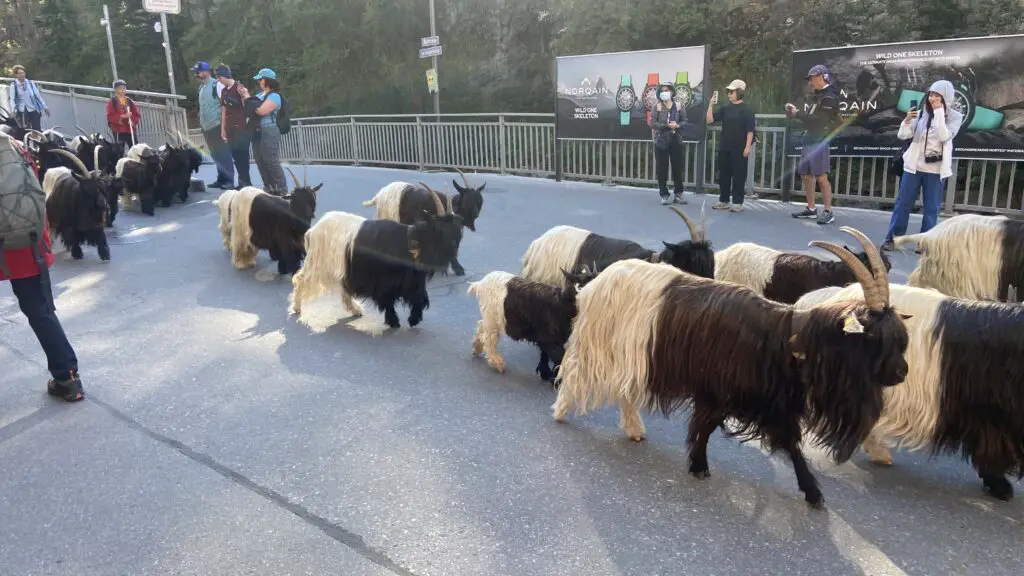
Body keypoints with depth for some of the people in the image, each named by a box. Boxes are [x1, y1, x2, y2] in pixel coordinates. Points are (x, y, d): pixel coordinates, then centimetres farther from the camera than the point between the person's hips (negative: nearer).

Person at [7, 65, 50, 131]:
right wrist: (13, 110, -24)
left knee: (37, 129, 3)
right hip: (23, 111, -2)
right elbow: (12, 99, -8)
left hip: (34, 110, 2)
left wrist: (45, 107, 9)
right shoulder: (13, 86, -2)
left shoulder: (30, 83, 5)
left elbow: (38, 95, 9)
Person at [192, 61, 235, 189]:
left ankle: (229, 180, 2)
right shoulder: (201, 87, 12)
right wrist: (202, 121, 17)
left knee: (223, 154, -4)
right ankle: (221, 179, 19)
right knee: (215, 155, 12)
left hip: (217, 125, -8)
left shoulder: (217, 85, -12)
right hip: (207, 127, 8)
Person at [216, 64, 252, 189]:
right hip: (230, 129, 7)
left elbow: (246, 106, -8)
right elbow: (224, 111, 17)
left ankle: (246, 182, -2)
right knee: (236, 156, 6)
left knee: (242, 155, -7)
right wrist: (223, 130, 15)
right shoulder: (223, 91, 16)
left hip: (241, 128, -7)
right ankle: (243, 181, 13)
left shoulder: (239, 87, -5)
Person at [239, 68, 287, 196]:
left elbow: (261, 110, -21)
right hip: (257, 132, 9)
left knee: (272, 162, -9)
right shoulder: (260, 93, 14)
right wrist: (244, 95, 6)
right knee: (260, 161, 10)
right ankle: (269, 188, 18)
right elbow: (250, 109, 17)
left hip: (269, 132, -9)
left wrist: (248, 97, -11)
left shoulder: (274, 96, -11)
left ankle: (282, 190, -4)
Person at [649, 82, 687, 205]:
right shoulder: (657, 107, 1)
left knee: (677, 169, 5)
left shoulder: (678, 106, 7)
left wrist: (677, 125, -15)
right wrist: (667, 125, -19)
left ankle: (678, 194, 14)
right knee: (662, 170, 0)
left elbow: (685, 121, 7)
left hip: (676, 141, 2)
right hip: (661, 141, -2)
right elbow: (652, 123, -8)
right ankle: (664, 195, 9)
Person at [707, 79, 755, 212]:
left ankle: (738, 202, 5)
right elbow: (710, 120, 2)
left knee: (738, 175, -1)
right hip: (724, 147, 5)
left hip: (739, 148, -5)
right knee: (723, 175, 9)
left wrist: (748, 146, -15)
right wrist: (711, 105, -9)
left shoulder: (746, 109, -5)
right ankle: (723, 201, 18)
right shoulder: (725, 108, 9)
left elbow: (750, 130, -8)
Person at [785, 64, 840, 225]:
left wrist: (797, 114, -12)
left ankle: (828, 212, -7)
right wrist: (795, 111, 4)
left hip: (819, 142, -10)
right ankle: (811, 208, 20)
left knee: (821, 177, -11)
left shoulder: (829, 97, -11)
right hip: (809, 141, 10)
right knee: (806, 175, 11)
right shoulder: (818, 96, 17)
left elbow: (818, 120, -20)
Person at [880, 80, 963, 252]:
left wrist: (939, 113, -19)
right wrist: (907, 121, -20)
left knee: (931, 207, 4)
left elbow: (944, 137, -20)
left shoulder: (954, 117, -3)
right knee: (903, 202, 4)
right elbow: (903, 135, -1)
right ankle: (892, 238, 11)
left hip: (935, 169, -1)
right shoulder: (922, 113, 2)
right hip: (914, 165, 2)